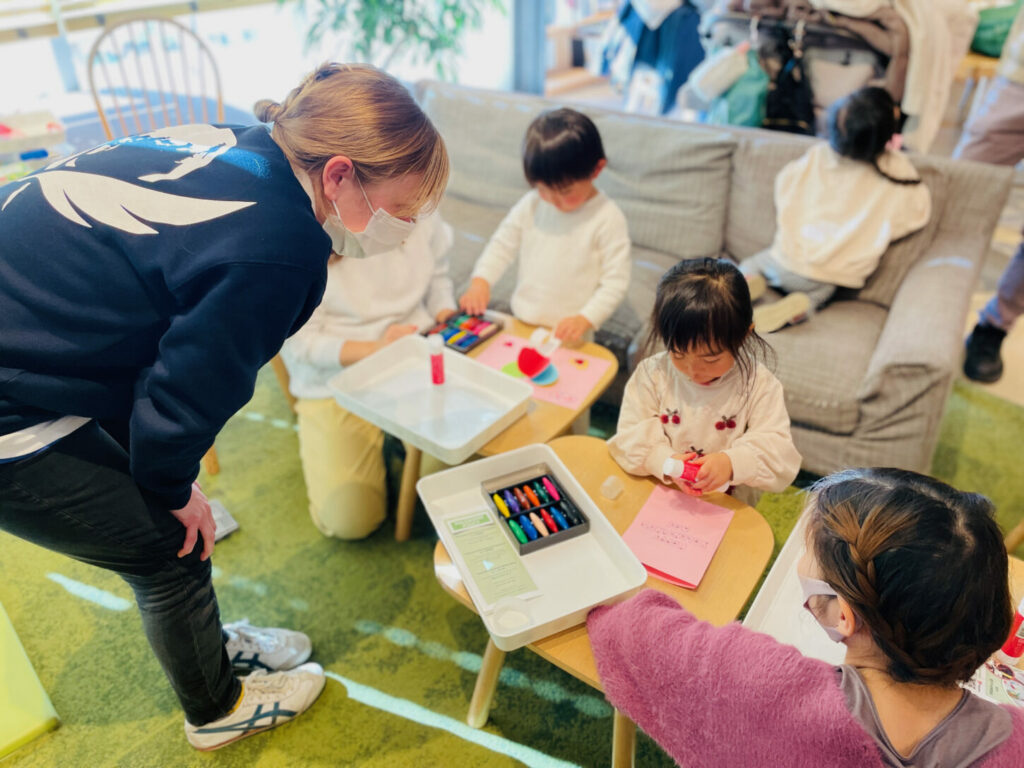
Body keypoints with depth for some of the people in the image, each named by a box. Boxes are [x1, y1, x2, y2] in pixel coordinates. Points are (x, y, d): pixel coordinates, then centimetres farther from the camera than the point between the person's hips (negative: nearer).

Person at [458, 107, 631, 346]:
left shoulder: (608, 219, -9)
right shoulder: (532, 204, 3)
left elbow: (615, 282, -9)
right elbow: (502, 243, 12)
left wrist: (585, 320, -21)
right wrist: (480, 280, -5)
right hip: (519, 324, 2)